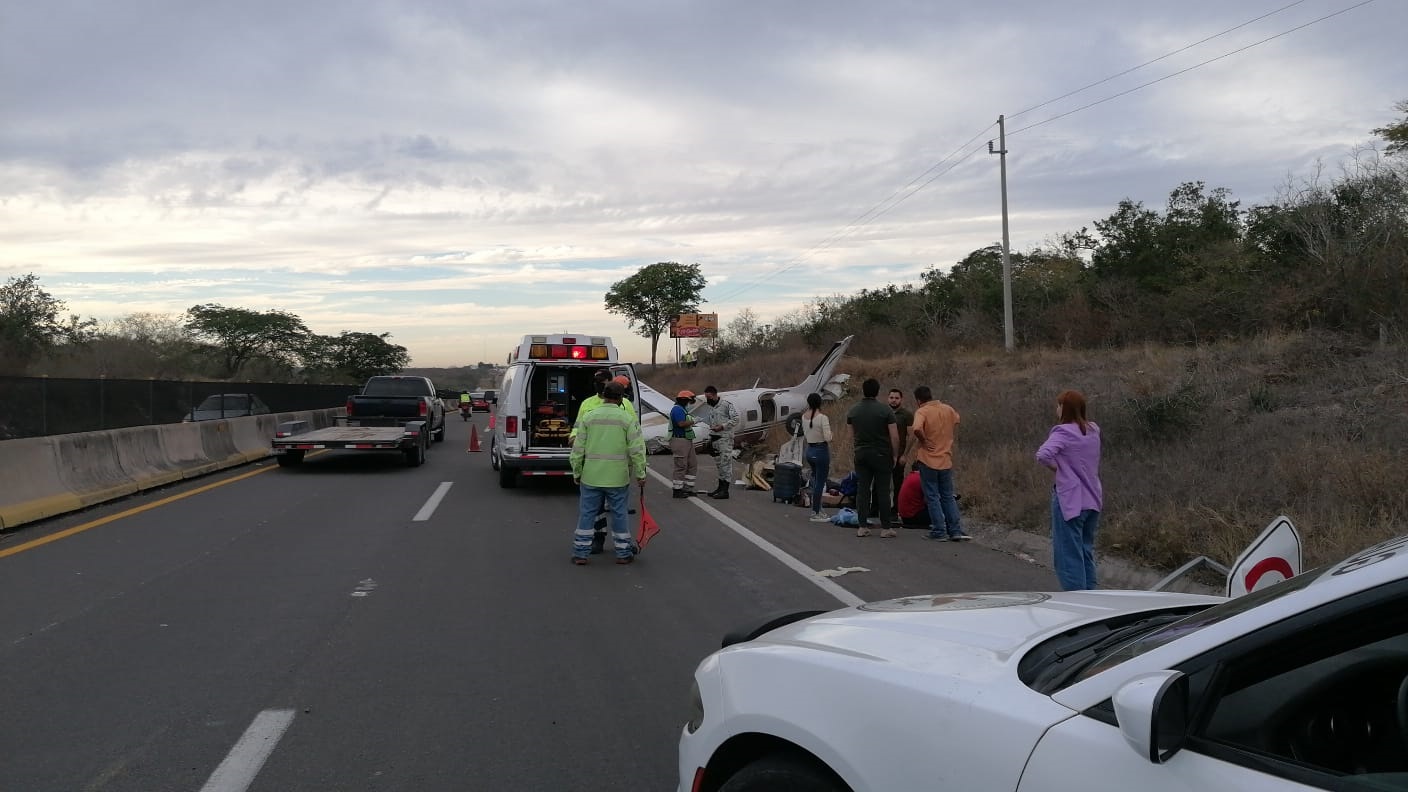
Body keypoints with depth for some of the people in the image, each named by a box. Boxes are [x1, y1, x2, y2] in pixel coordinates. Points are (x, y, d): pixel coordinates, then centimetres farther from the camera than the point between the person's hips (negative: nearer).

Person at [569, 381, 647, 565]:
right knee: (619, 514, 8)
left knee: (586, 513, 8)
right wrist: (640, 474, -1)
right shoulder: (627, 419, -4)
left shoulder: (589, 417, 2)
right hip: (618, 477, -1)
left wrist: (576, 472, 13)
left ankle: (580, 553, 11)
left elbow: (578, 449, 4)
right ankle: (623, 553, 15)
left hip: (591, 476, 2)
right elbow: (637, 450, -7)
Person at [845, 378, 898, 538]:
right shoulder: (886, 411, -9)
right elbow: (895, 437, -10)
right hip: (881, 455, -3)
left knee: (862, 490, 6)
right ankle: (886, 528, 2)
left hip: (861, 454, 3)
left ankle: (863, 527, 6)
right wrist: (893, 455, 1)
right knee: (883, 491, 1)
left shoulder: (853, 412, 2)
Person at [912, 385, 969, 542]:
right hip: (946, 460, 5)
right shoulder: (948, 409, 5)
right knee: (948, 496, 14)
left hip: (928, 460, -5)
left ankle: (939, 532, 4)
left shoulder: (922, 412, -14)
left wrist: (923, 440, -15)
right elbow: (956, 421, 26)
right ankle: (955, 531, 12)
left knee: (932, 497, 4)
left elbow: (916, 429, -32)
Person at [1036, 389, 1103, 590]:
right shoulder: (1093, 430, 8)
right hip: (1092, 500, 8)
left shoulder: (1063, 432, -14)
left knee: (1069, 553, -3)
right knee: (1086, 551, 18)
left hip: (1070, 501, -8)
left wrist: (1056, 467, -12)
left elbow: (1043, 454, -30)